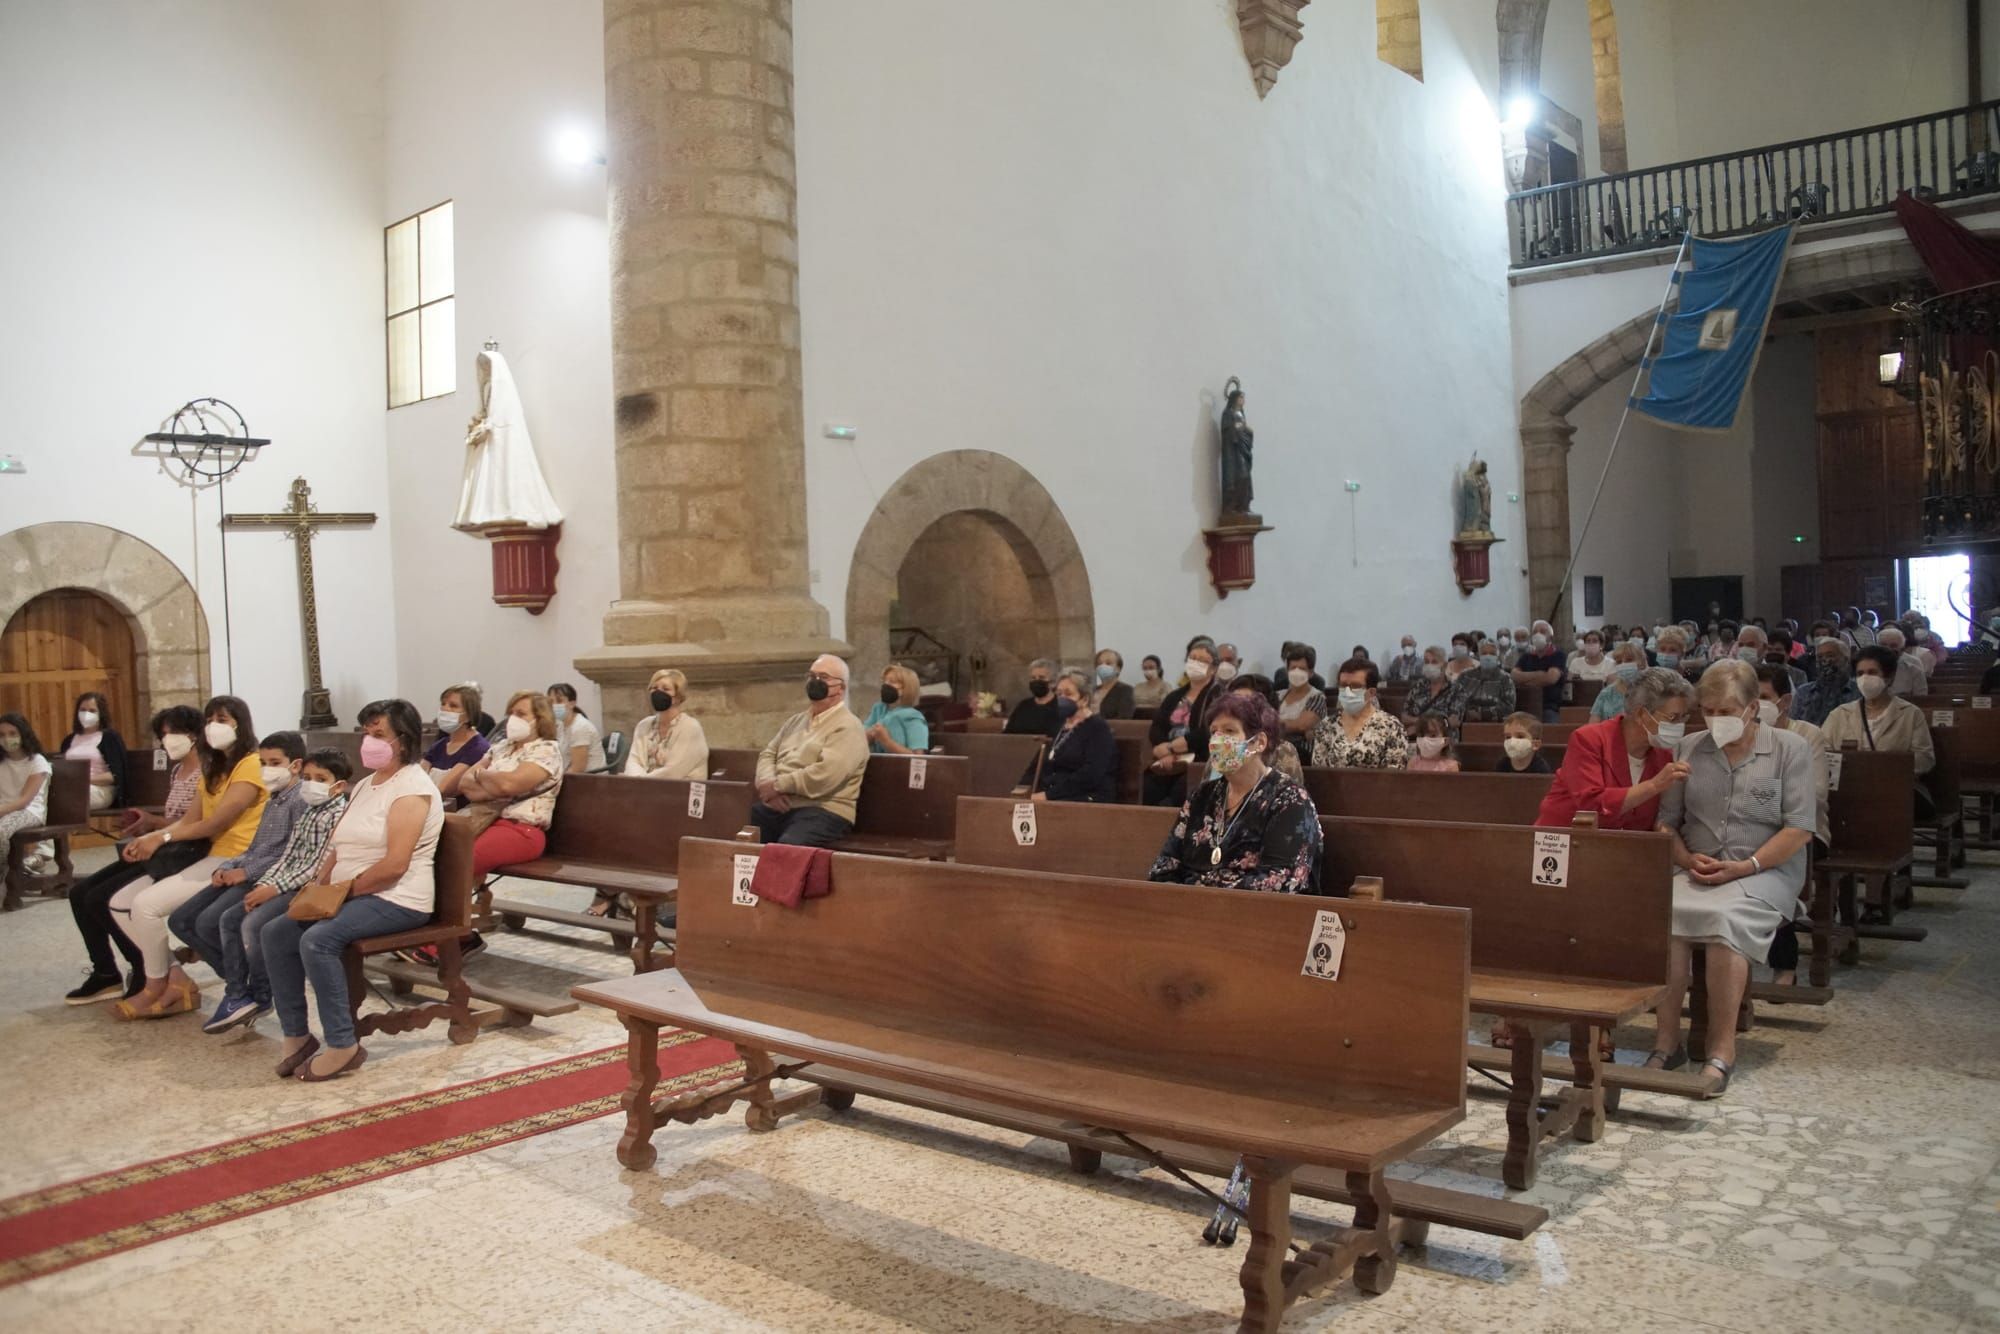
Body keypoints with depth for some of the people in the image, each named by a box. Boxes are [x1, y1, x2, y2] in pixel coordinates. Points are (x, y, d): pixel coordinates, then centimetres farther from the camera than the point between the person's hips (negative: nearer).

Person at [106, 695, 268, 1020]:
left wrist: (162, 837, -8)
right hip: (208, 858, 10)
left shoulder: (250, 765, -10)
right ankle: (177, 981, 0)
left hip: (234, 861, -10)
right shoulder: (213, 768, 22)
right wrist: (151, 837, -4)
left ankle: (157, 988, 0)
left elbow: (217, 822, -16)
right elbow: (190, 820, 12)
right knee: (120, 903, 2)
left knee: (147, 904, -21)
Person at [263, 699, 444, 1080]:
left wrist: (346, 888, -16)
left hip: (396, 901, -9)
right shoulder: (364, 786, 18)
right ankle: (296, 1035, 3)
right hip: (352, 896, 9)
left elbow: (395, 865, -22)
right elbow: (338, 847, 16)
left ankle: (342, 1047, -19)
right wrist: (320, 884, -1)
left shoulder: (411, 788, -13)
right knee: (275, 932, -5)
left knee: (318, 940, -28)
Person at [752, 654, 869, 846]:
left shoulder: (847, 727, -4)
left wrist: (778, 785, -11)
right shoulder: (797, 720, 23)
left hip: (822, 810, -7)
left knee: (787, 846, -35)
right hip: (779, 806, 7)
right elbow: (768, 755, 17)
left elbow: (825, 775, -18)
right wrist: (768, 785, -5)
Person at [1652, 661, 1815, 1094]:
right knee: (1664, 912, -31)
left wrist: (1744, 867, -13)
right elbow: (1667, 821, 14)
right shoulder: (1688, 748, 14)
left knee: (1725, 916, -36)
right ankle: (1666, 1042, -23)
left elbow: (1800, 829, -3)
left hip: (1764, 871, -3)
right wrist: (1687, 858, -5)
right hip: (1697, 871, 3)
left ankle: (1722, 1051, -27)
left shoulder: (1789, 749, 5)